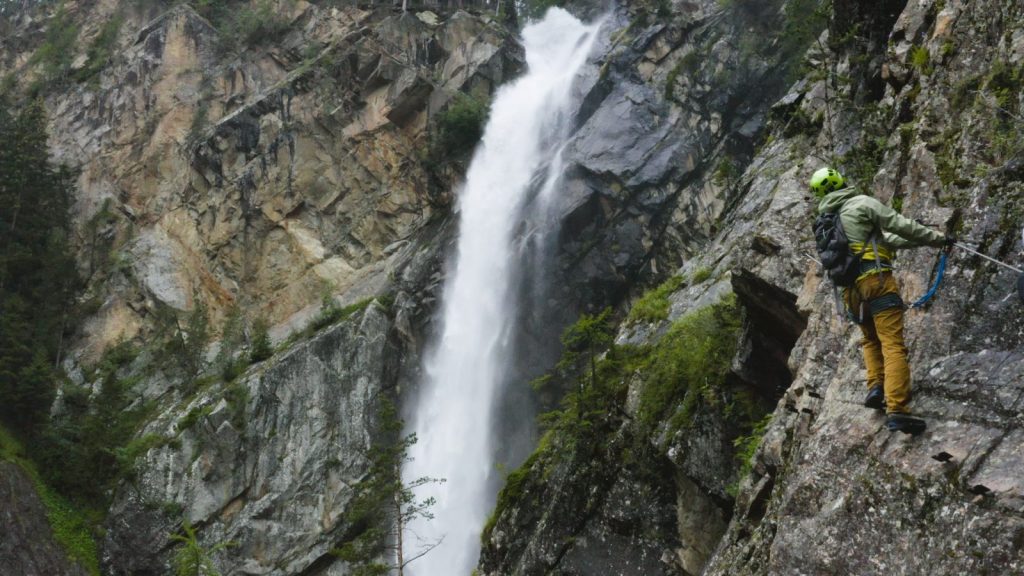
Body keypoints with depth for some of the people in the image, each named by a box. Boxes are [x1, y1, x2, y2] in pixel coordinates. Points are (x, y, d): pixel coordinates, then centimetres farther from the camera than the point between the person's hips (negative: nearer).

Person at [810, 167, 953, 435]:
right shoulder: (861, 203, 0)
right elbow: (900, 225, -2)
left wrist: (919, 241, 29)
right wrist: (937, 238, 11)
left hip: (850, 289, 7)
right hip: (876, 281, -7)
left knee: (870, 340, 26)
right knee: (893, 345, -11)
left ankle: (875, 387, 7)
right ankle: (897, 410, -21)